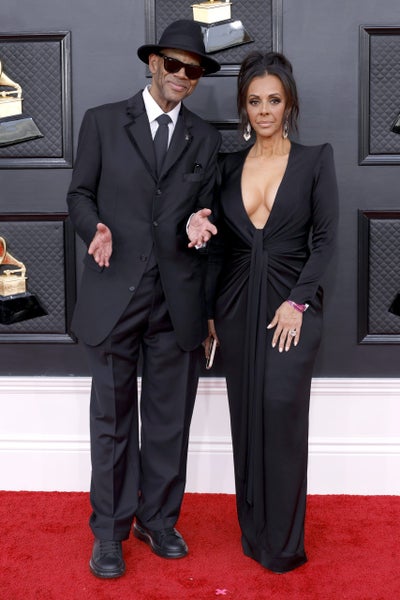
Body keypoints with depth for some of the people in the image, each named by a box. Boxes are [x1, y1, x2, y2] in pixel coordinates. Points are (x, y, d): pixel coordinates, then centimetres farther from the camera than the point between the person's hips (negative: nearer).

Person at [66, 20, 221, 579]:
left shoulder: (205, 138, 12)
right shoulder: (103, 121, 5)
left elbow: (204, 205, 13)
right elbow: (80, 193, 6)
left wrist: (198, 223, -10)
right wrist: (96, 228, -14)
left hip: (178, 298, 2)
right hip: (115, 292, -2)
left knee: (170, 420, 10)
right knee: (113, 419, 5)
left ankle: (159, 520, 26)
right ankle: (110, 531, 18)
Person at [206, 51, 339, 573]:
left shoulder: (315, 158, 0)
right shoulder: (229, 166, 9)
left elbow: (325, 237, -4)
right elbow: (220, 245, 11)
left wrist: (297, 300, -13)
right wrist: (209, 313, 8)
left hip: (292, 302, -3)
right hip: (237, 305, 4)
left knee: (281, 408, -13)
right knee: (246, 418, 7)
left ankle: (283, 543, 0)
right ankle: (254, 531, 21)